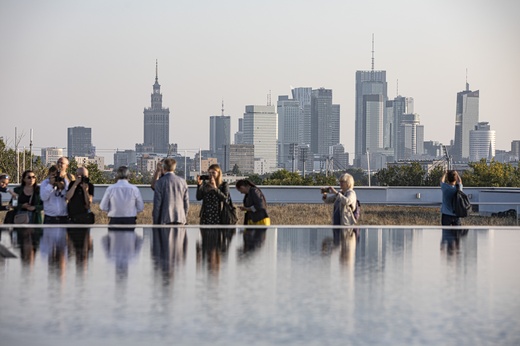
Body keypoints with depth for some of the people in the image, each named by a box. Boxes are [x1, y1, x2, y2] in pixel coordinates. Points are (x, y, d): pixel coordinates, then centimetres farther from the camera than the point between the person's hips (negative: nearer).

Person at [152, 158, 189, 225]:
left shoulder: (160, 182, -4)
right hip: (180, 218, 3)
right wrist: (185, 218, 17)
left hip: (165, 220, -3)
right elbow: (186, 202, 8)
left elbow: (157, 203, -5)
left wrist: (155, 222, 0)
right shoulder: (182, 181, 6)